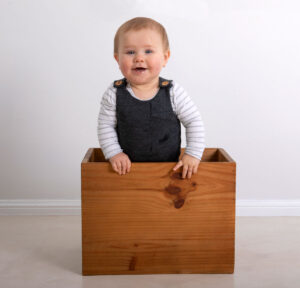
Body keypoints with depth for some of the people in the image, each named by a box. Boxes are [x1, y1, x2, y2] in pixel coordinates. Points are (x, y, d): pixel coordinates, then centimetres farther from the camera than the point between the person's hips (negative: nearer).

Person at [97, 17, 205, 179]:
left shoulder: (173, 92, -8)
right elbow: (105, 126, 0)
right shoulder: (114, 94, -7)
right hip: (127, 168, 0)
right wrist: (114, 153, -11)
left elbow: (194, 122, -1)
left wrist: (193, 154, -8)